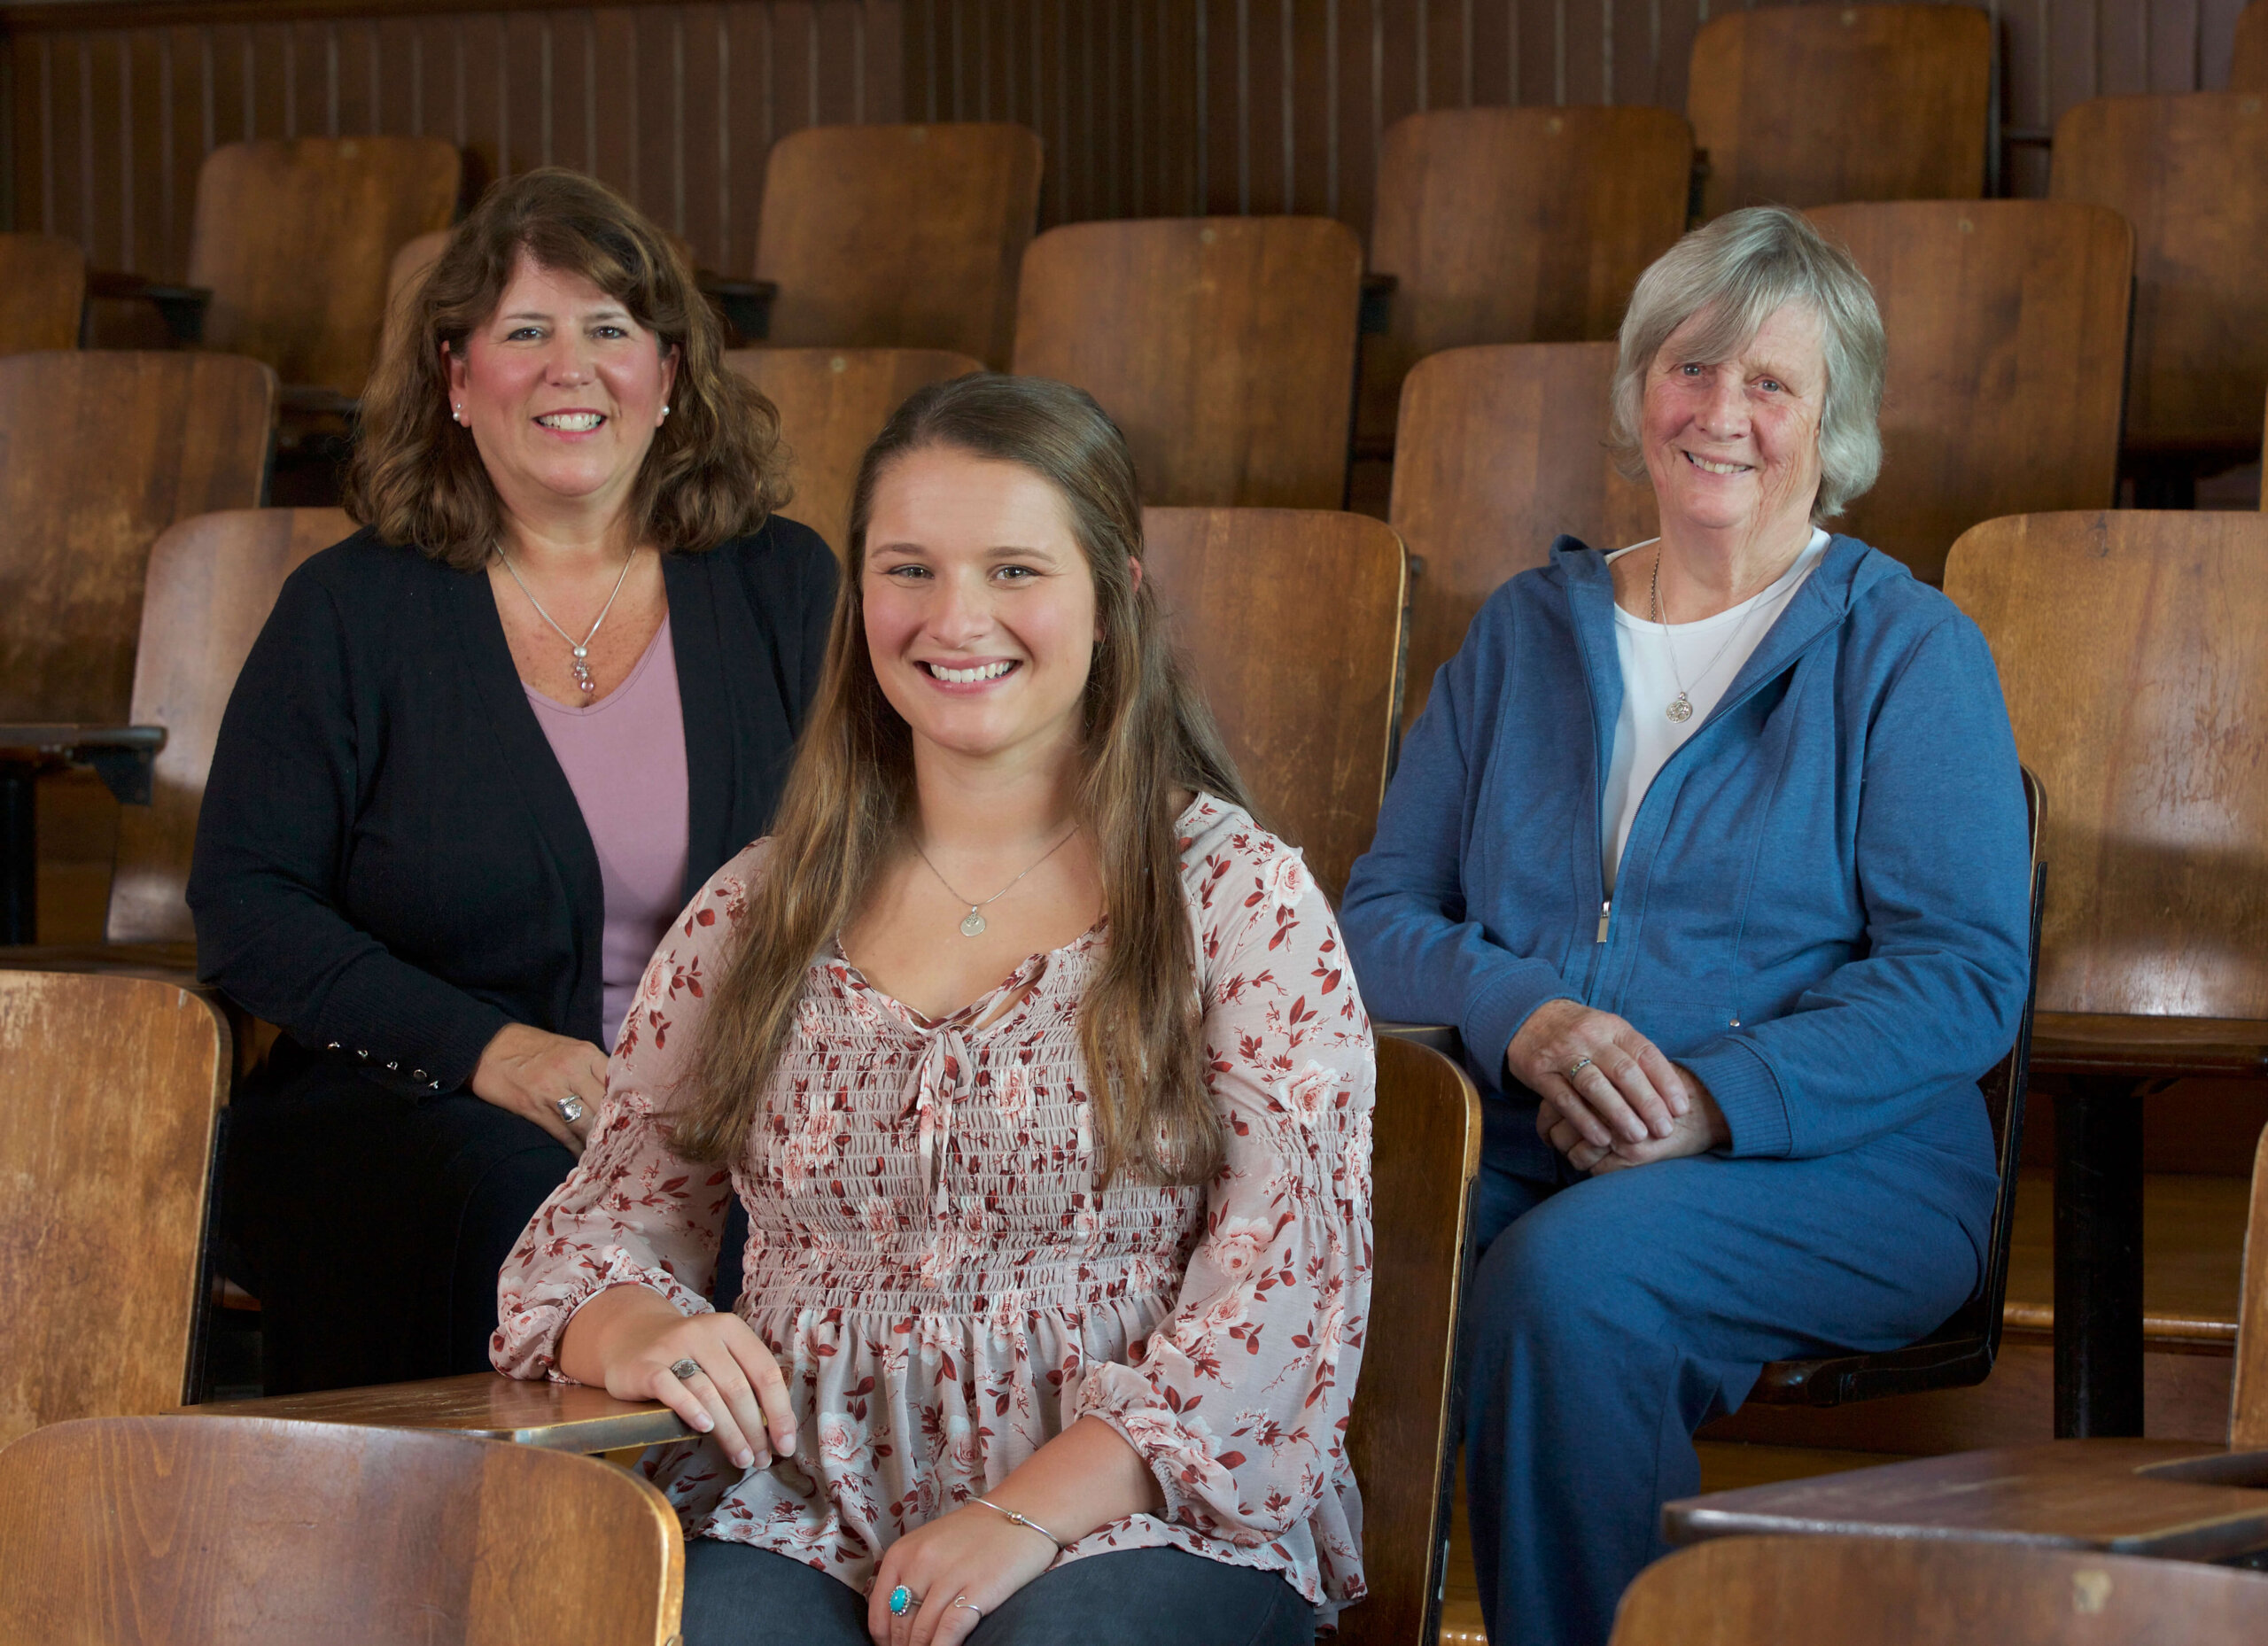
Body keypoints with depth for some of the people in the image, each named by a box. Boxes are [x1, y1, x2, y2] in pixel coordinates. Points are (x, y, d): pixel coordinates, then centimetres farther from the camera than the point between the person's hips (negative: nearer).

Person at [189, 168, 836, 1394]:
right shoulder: (350, 612, 7)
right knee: (515, 1199, -35)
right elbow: (245, 903, 2)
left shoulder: (786, 591, 13)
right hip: (401, 1103, -1)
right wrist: (479, 1049, -13)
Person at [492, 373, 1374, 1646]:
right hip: (799, 1518, 2)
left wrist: (1030, 1517, -17)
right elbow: (613, 1213, 17)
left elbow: (1291, 1278, -5)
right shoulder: (760, 909, 15)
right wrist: (632, 1334, -10)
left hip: (1140, 1516, -2)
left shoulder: (1240, 898, 4)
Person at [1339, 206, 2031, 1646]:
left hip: (1830, 1168, -3)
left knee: (1572, 1270, -36)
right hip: (1529, 1154, 3)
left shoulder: (1908, 651, 6)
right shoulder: (1528, 633, 20)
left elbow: (1963, 978, -4)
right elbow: (1382, 915, 14)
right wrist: (1528, 1023, -9)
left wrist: (1716, 1099, -18)